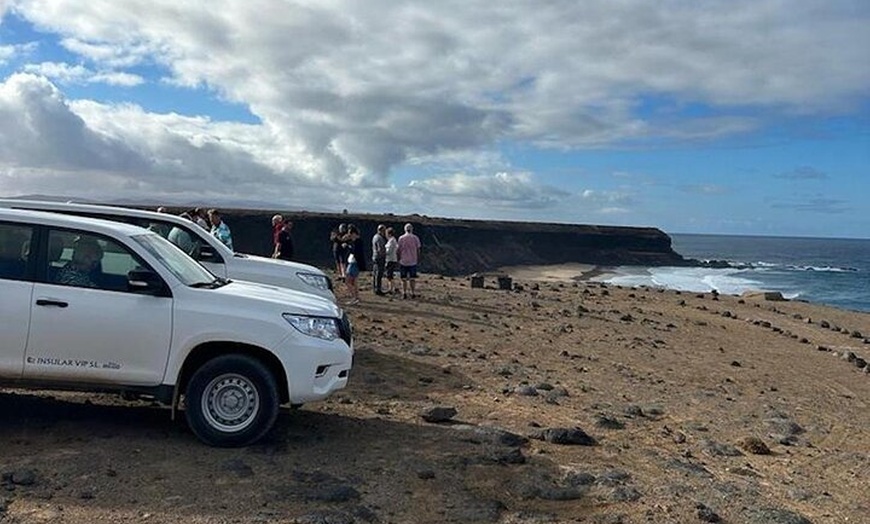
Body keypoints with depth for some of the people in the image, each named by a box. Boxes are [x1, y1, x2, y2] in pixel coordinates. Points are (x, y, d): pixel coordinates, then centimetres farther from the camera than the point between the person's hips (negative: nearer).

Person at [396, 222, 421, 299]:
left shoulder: (401, 238, -3)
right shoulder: (415, 238, -1)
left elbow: (399, 250, -1)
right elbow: (418, 249, 1)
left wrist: (399, 259, 9)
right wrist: (418, 258, 12)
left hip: (403, 261, 0)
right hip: (413, 261, 0)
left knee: (404, 279, 6)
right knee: (412, 278, 7)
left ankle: (404, 293, 2)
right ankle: (413, 293, 6)